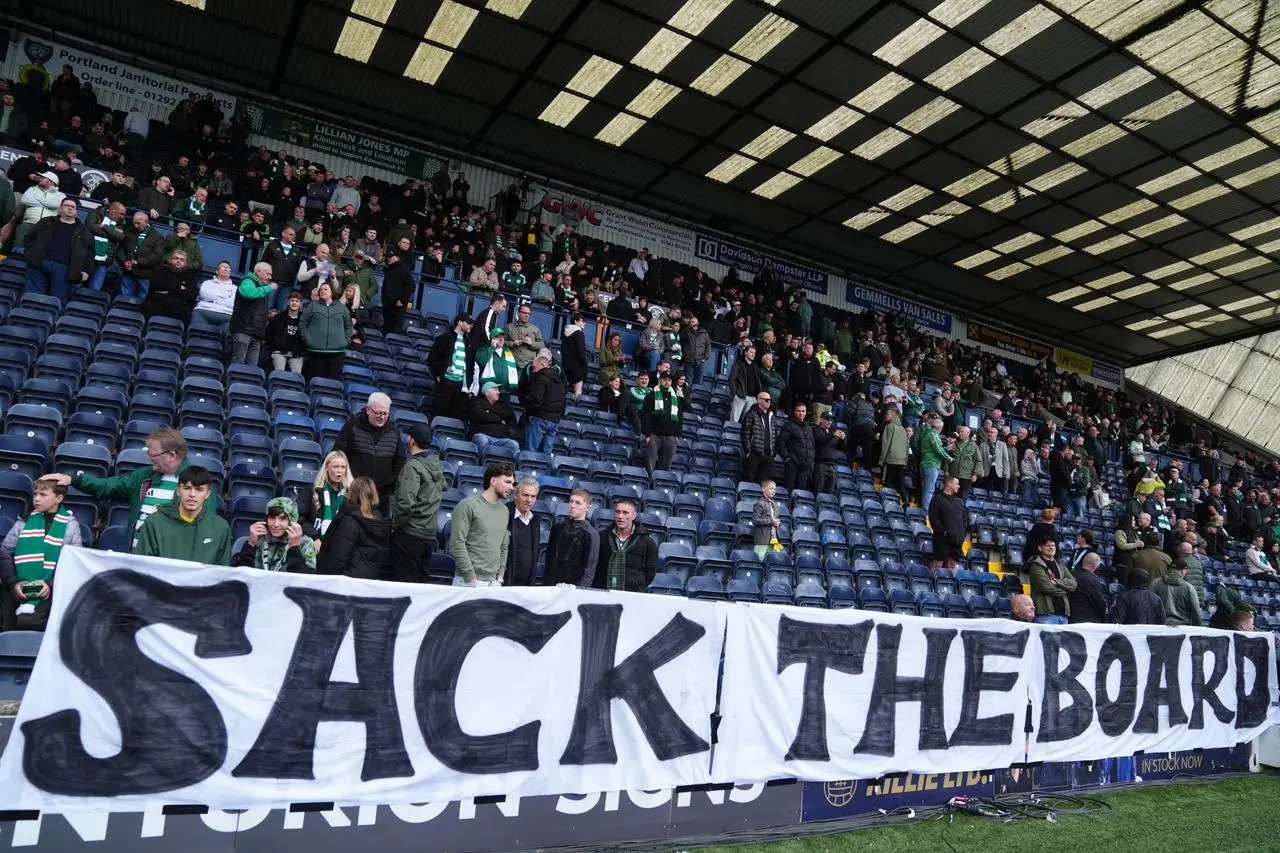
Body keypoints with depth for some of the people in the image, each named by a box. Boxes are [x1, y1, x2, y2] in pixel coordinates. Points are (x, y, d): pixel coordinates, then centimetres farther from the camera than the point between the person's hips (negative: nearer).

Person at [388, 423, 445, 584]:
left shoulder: (413, 465, -15)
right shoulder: (436, 464, 8)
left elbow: (406, 501, -23)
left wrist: (396, 524, -10)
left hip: (410, 533, -7)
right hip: (430, 533, 8)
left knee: (404, 582, -2)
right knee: (421, 581, 14)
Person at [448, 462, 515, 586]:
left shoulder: (504, 511, 14)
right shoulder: (468, 505, -7)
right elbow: (457, 545, -12)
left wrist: (500, 576, 7)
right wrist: (471, 578, -13)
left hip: (493, 582, 6)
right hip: (468, 581, -6)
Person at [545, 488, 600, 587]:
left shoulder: (591, 534, -8)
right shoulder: (558, 525, 7)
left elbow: (590, 568, -9)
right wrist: (546, 581, 10)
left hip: (573, 587, -4)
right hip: (551, 584, 4)